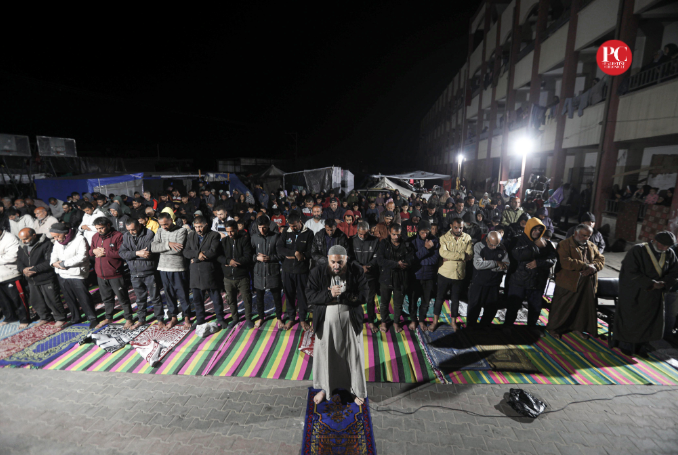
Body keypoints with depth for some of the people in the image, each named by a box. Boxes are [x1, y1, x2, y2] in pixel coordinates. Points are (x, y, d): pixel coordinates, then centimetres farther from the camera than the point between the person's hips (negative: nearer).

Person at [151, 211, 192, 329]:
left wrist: (161, 249, -6)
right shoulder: (160, 231, 8)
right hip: (163, 267, 4)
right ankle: (173, 317, 28)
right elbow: (153, 248, -4)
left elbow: (178, 249, -18)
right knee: (169, 294, 13)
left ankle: (186, 317, 19)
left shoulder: (181, 231, -7)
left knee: (182, 294, 4)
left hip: (178, 267, -4)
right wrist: (168, 244, -17)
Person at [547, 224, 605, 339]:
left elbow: (601, 258, 9)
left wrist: (594, 267, -13)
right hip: (568, 282, -6)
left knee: (584, 306, 15)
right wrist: (585, 265, -22)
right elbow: (565, 262, -22)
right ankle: (553, 327, 19)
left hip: (587, 283, 7)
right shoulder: (565, 245, -11)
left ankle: (578, 327, 34)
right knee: (562, 306, 3)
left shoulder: (591, 246, 13)